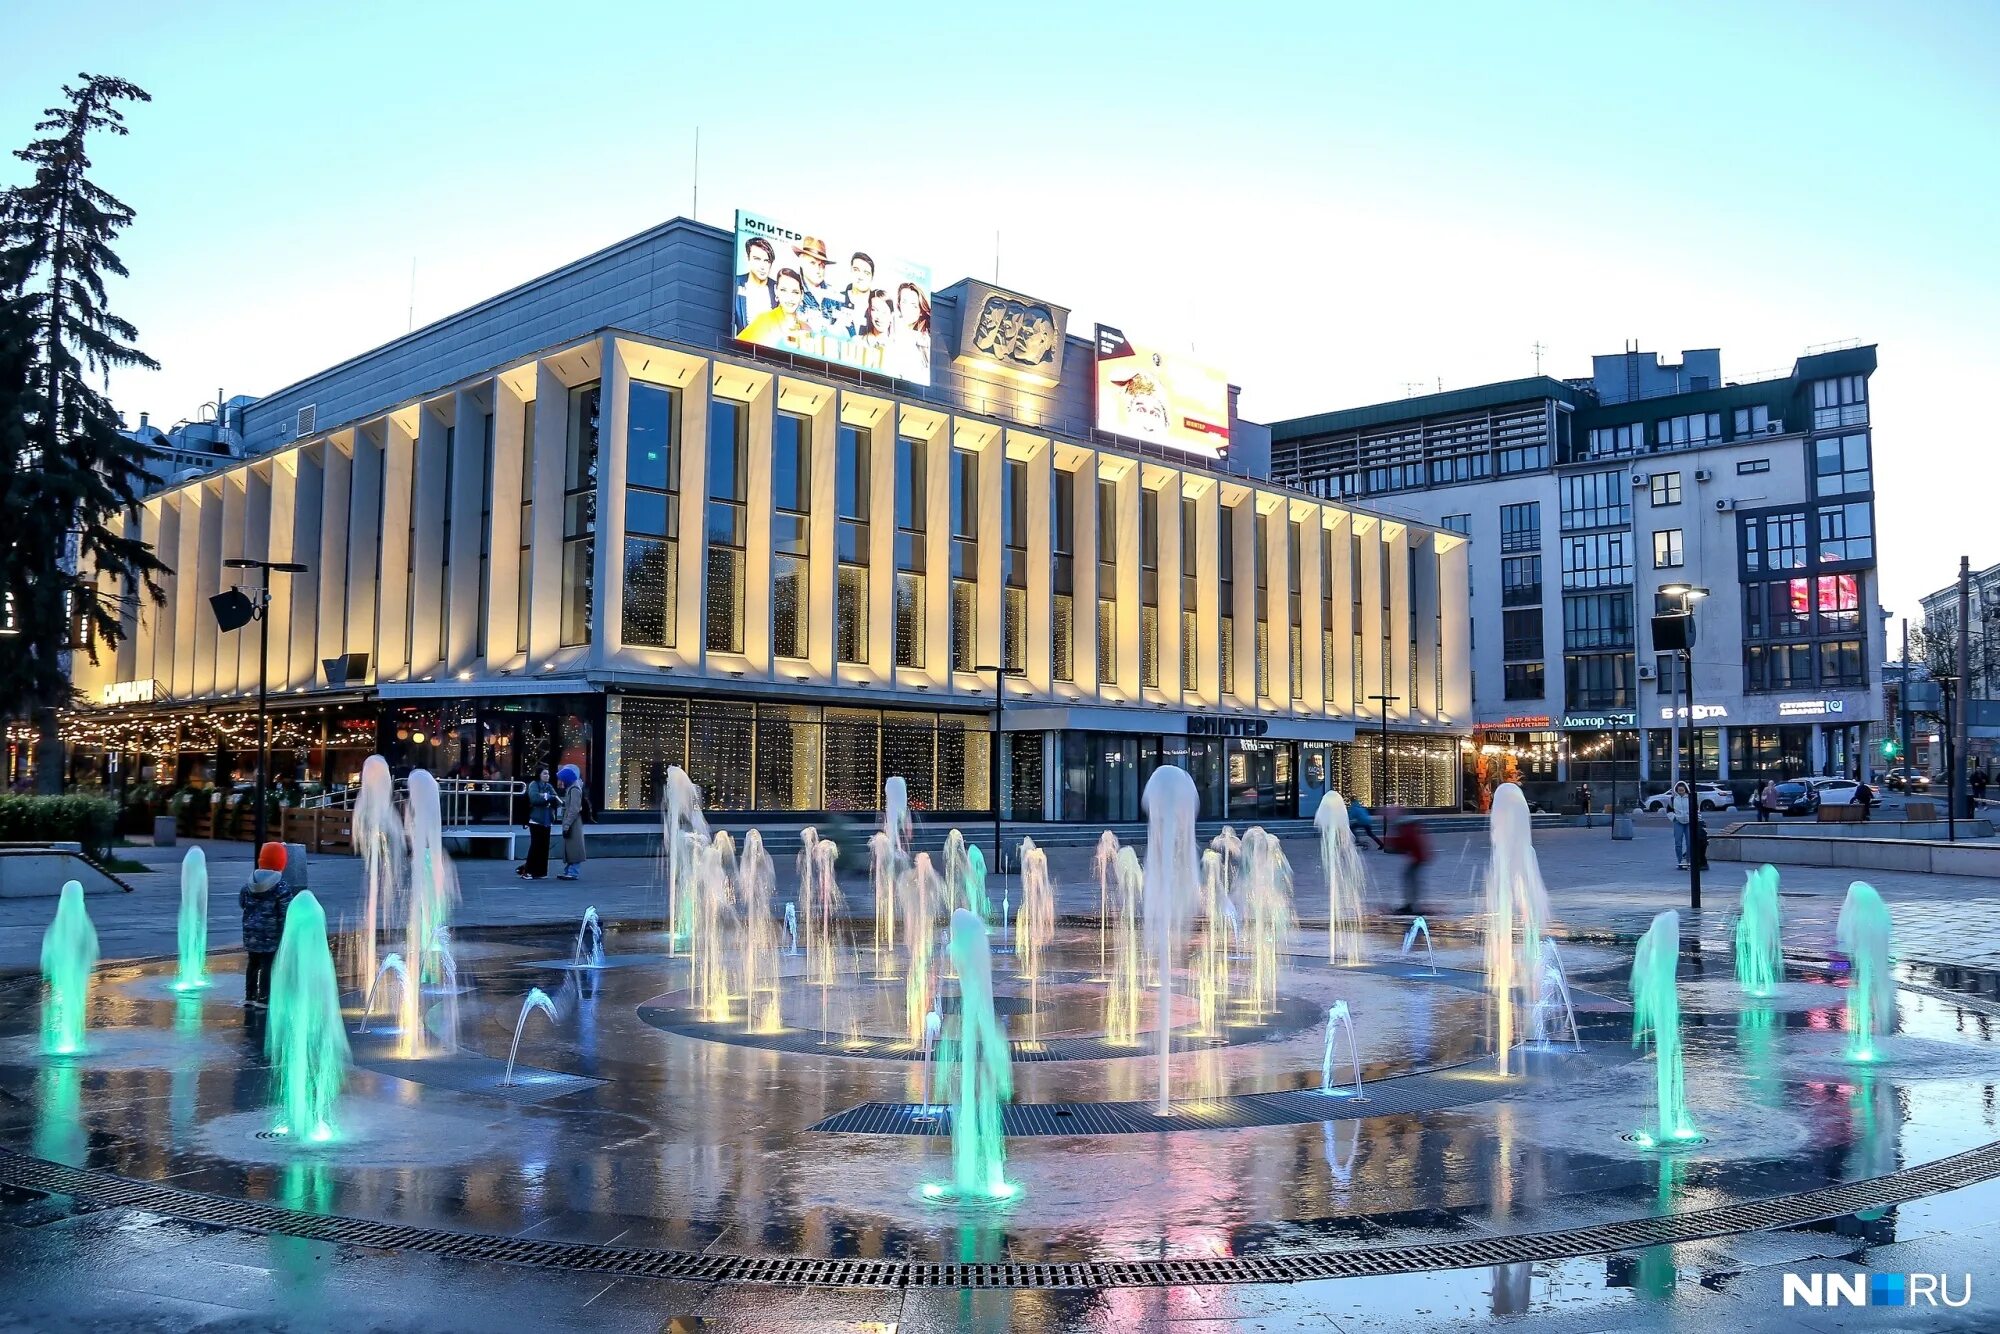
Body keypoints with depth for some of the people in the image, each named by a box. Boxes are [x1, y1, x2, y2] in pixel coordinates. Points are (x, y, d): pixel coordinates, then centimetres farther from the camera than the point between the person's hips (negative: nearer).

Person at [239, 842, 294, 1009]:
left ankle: (249, 996, 24)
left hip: (251, 931, 6)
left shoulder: (250, 883, 3)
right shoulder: (281, 887, -14)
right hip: (271, 933, -6)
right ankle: (262, 999, -3)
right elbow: (285, 912, -14)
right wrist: (286, 933, -5)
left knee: (253, 963, 17)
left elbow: (241, 902, 15)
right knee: (267, 964, -2)